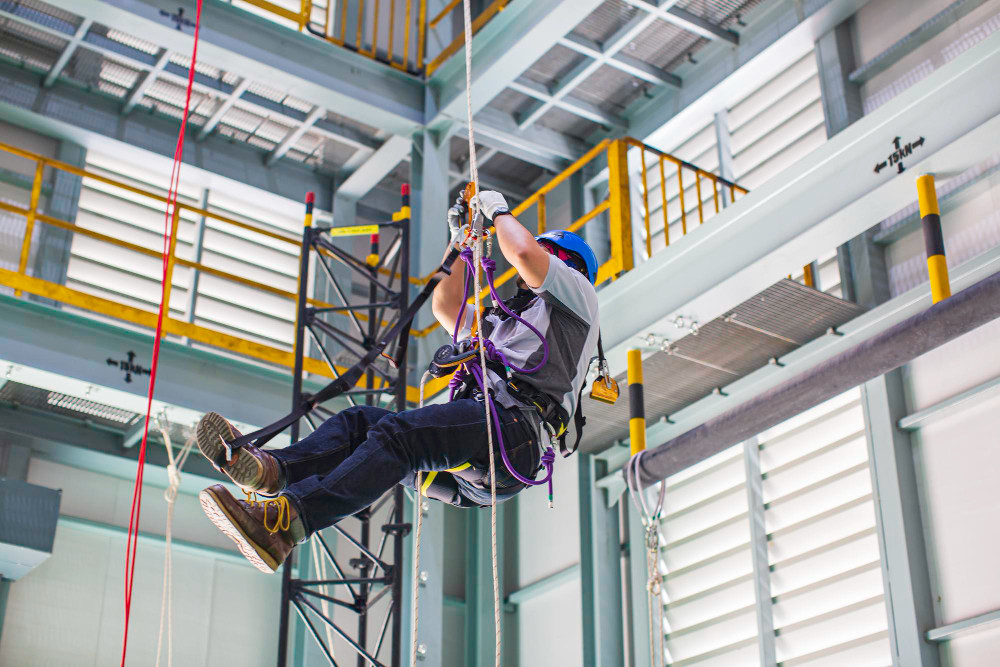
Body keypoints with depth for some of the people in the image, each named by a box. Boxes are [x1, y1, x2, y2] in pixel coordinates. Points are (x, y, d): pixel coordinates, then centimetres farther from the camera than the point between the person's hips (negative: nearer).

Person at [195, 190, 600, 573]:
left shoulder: (575, 292, 19)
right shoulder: (503, 323, 44)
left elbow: (524, 252, -1)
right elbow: (445, 307, 45)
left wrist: (499, 211, 18)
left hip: (513, 429, -8)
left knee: (397, 432, -30)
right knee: (359, 421, -8)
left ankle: (283, 523, -47)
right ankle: (272, 469, -35)